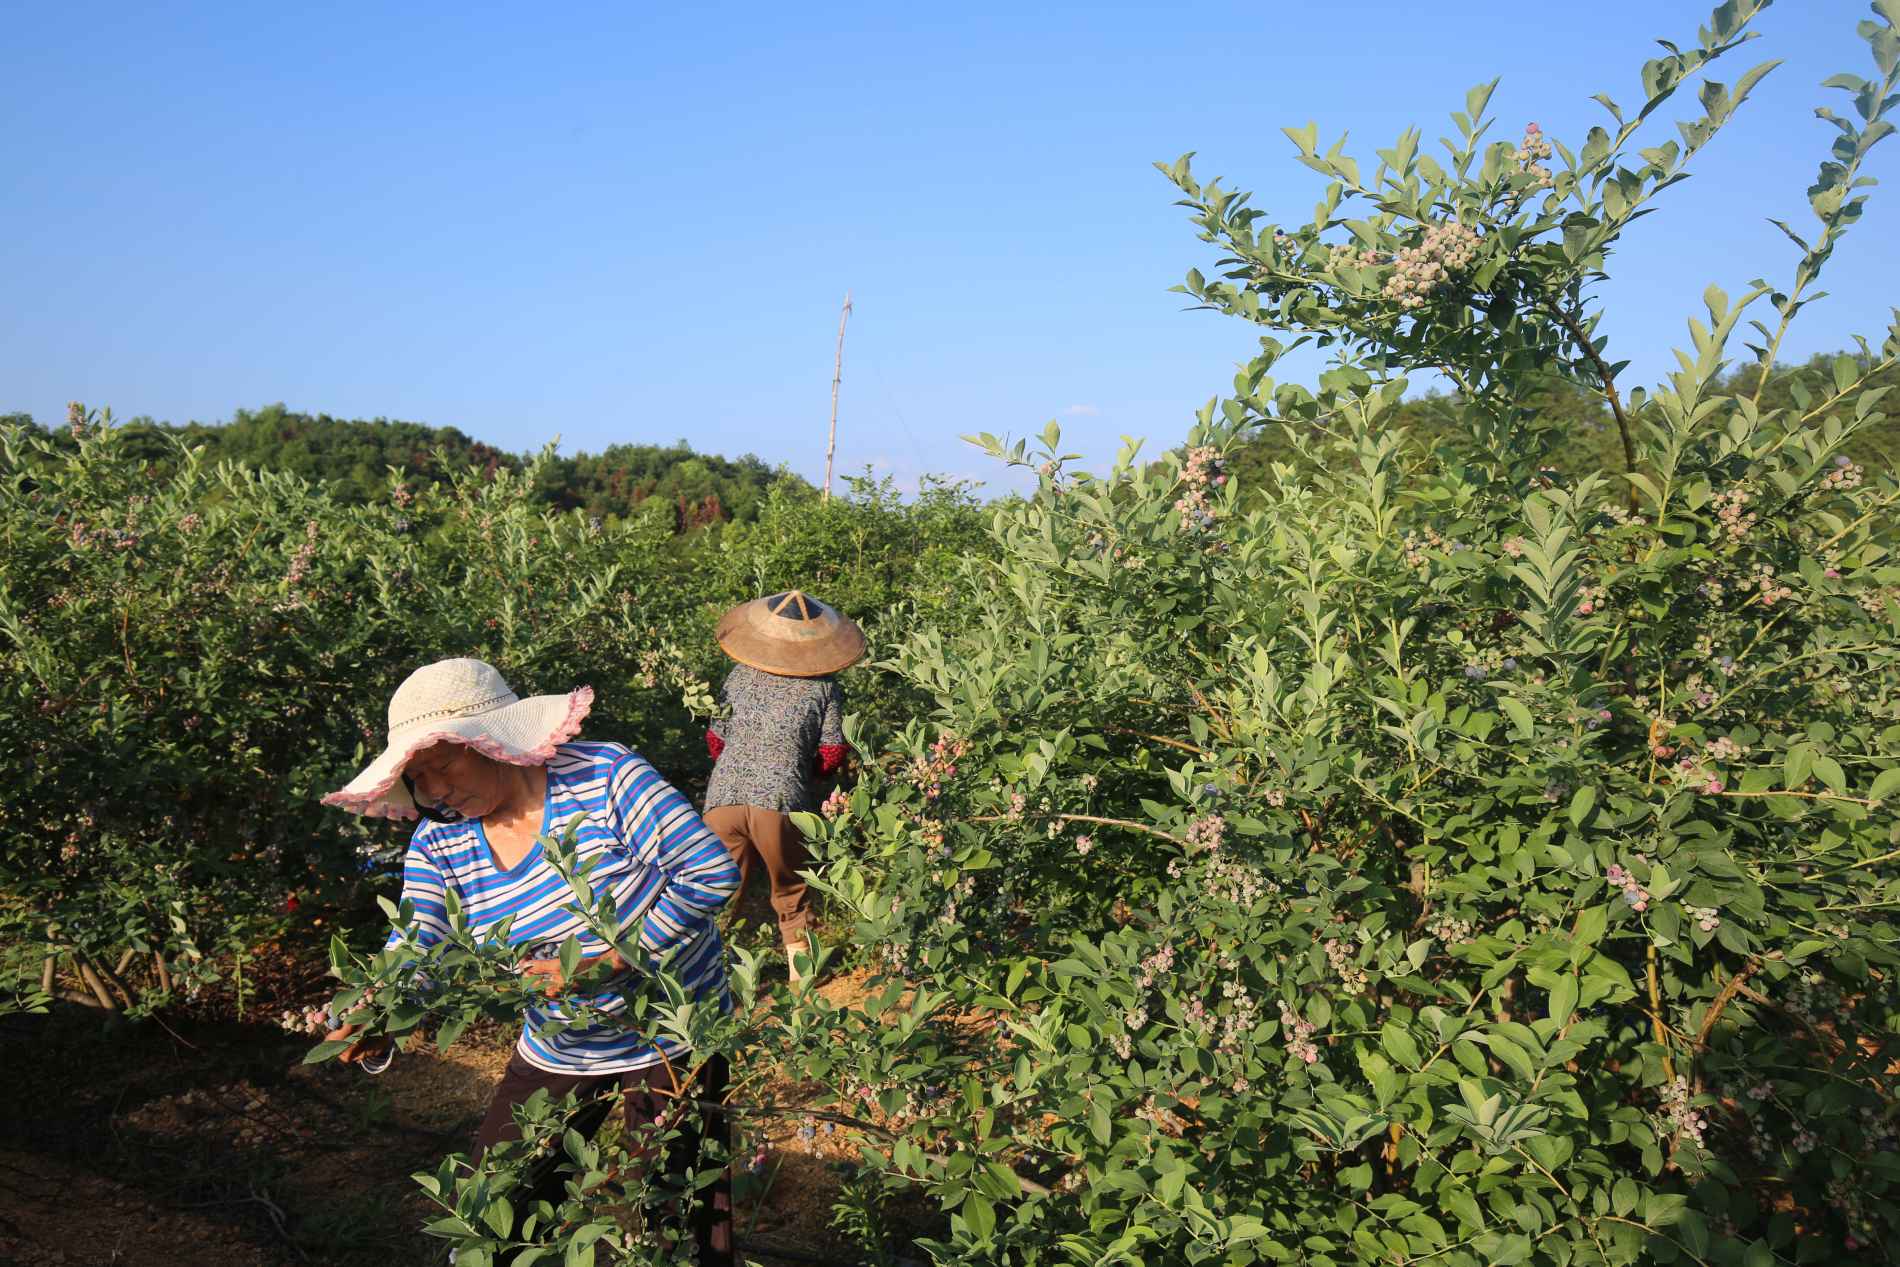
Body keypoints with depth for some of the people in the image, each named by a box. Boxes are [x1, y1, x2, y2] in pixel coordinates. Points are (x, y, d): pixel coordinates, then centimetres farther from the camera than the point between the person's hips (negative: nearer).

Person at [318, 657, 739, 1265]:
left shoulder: (605, 776, -23)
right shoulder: (437, 844, -5)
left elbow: (713, 872, -25)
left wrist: (604, 964, -28)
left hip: (669, 1038, -5)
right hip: (558, 1051, 5)